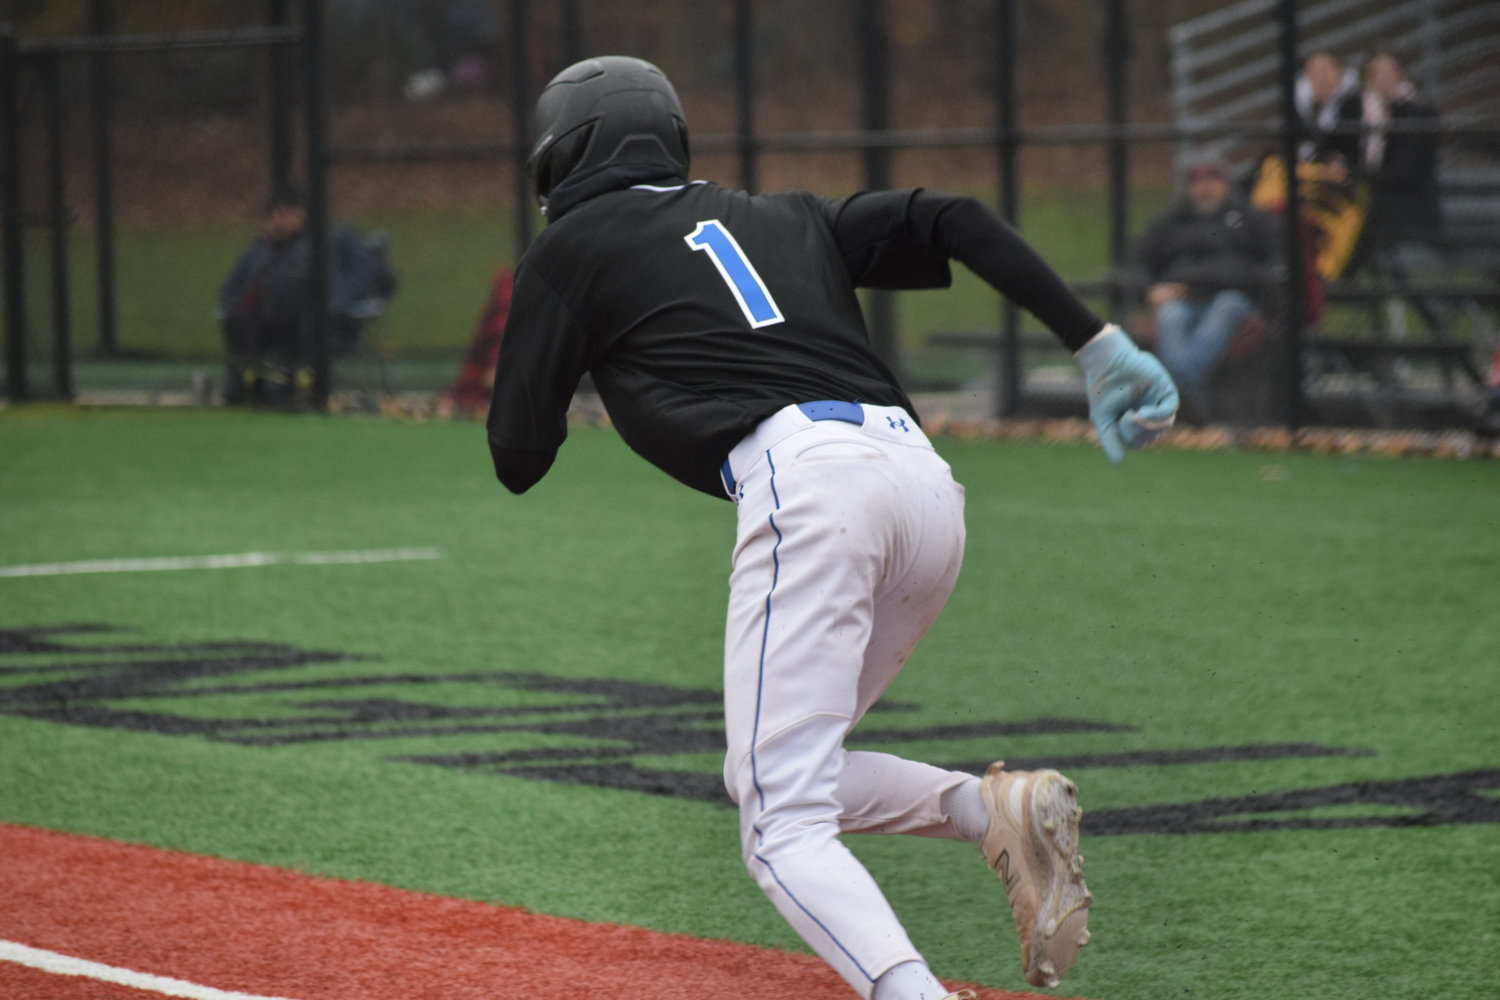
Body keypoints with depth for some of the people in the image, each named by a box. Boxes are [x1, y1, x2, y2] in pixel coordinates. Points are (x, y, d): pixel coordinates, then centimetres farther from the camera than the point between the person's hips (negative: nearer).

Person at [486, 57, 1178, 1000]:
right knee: (769, 774, 22)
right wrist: (1100, 344, 10)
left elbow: (518, 458, 14)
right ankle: (996, 808, -2)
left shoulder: (573, 248, 17)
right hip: (924, 474, 6)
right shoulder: (785, 217, 31)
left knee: (783, 828, -9)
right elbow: (952, 220, 16)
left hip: (808, 483, -6)